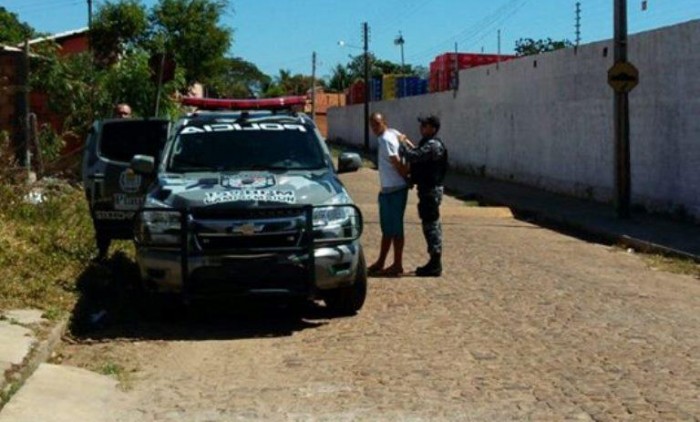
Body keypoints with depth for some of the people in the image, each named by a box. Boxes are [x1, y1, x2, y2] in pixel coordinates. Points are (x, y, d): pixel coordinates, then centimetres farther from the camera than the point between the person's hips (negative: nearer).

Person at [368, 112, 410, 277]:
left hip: (394, 190, -10)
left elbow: (397, 164, -18)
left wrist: (407, 179, -5)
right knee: (387, 228, 14)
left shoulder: (385, 140, -16)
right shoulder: (393, 133, 10)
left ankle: (397, 265, 5)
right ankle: (380, 263, 23)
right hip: (387, 189, 10)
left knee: (395, 228, -2)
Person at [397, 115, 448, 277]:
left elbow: (412, 157, -27)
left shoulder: (433, 145, -19)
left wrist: (403, 143, -12)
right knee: (432, 224, 14)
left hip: (430, 190, -11)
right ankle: (435, 263, 22)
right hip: (429, 189, 11)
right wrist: (409, 145, 13)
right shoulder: (429, 144, 14)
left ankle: (435, 266, -2)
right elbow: (420, 156, 22)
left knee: (431, 225, -6)